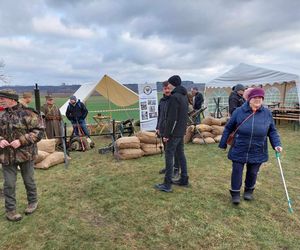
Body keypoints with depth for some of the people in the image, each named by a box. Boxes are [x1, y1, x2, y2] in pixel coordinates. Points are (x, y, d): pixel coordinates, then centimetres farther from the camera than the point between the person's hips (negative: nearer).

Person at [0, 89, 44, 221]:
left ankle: (33, 202, 35)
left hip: (25, 154, -4)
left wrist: (21, 141, -22)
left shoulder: (27, 113, -11)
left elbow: (39, 131, -14)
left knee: (29, 180, 13)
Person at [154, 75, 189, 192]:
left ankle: (167, 184, 2)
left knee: (169, 156, -4)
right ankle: (184, 179, 24)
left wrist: (166, 134, -17)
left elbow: (172, 118, -22)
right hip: (181, 131, 9)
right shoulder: (184, 96, 12)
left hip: (174, 132, -9)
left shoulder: (174, 97, -18)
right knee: (180, 154, 15)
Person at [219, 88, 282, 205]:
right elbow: (228, 128, -1)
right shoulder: (239, 111, -7)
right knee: (237, 171, 4)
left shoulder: (267, 113, 0)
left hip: (257, 152, 2)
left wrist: (276, 144, -5)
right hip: (239, 150, -2)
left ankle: (249, 191, 39)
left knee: (252, 172, 15)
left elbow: (272, 131, 8)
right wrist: (223, 143, 2)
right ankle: (235, 193, 22)